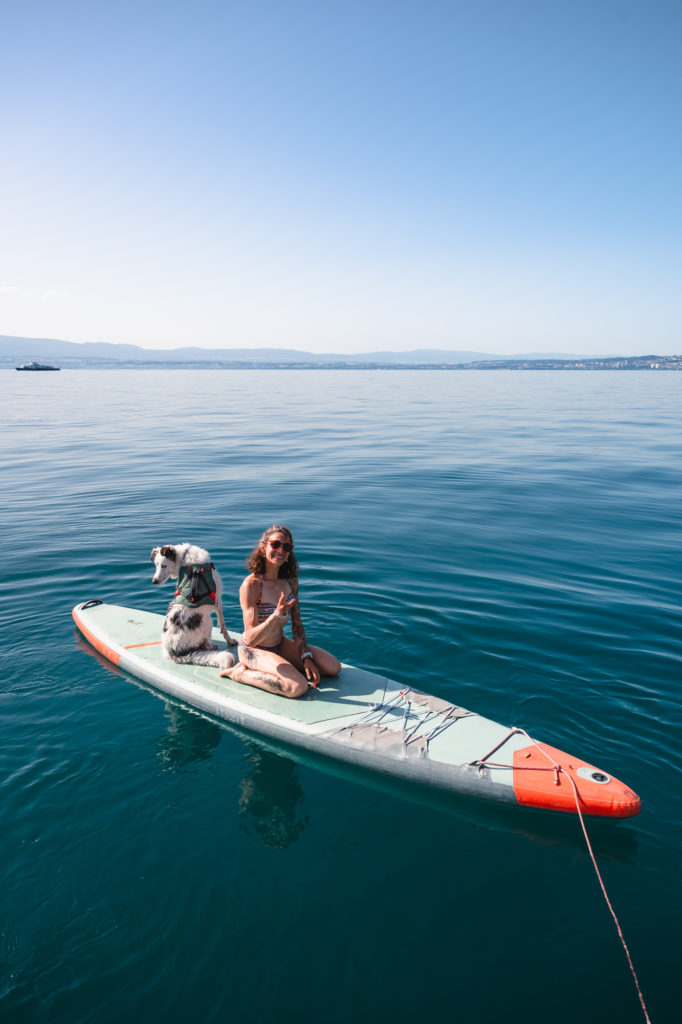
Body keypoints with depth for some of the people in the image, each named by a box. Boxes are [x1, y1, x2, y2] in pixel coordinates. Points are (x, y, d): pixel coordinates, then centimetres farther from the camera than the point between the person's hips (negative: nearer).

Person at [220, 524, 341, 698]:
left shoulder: (291, 580, -3)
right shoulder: (251, 585, -24)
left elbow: (297, 624, 3)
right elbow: (250, 639, -27)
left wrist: (306, 657, -5)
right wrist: (276, 616, -42)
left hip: (280, 645, 7)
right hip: (254, 651, -7)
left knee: (333, 667, 1)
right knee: (298, 687, -28)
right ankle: (241, 672, -7)